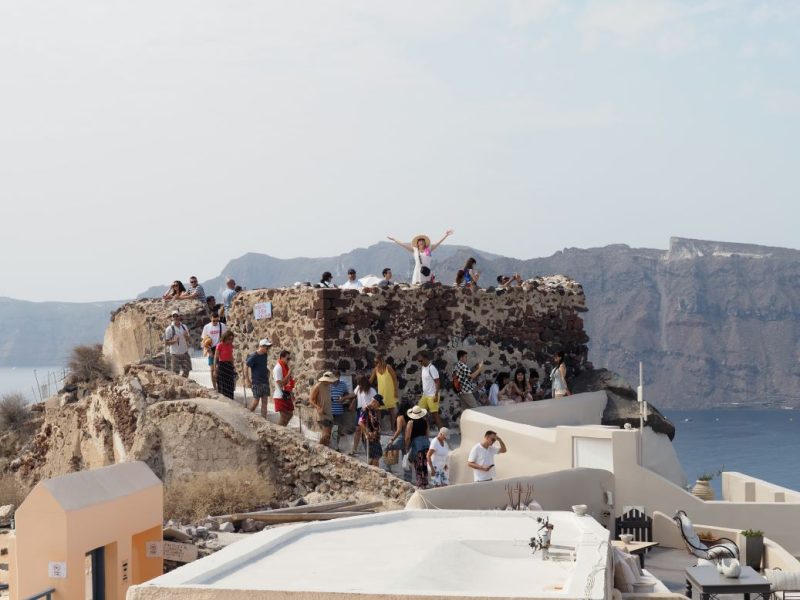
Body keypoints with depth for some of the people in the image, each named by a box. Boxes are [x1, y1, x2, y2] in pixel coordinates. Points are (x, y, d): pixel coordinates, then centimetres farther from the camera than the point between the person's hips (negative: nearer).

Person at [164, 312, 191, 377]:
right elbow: (166, 342, -7)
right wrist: (174, 341, -23)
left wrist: (186, 336, -7)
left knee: (186, 370, 7)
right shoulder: (169, 329, -8)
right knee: (176, 372, -3)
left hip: (184, 352, 5)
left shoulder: (184, 327, 7)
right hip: (175, 354, -5)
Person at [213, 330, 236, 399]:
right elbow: (216, 358, -9)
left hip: (229, 366, 6)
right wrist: (215, 370, -10)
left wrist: (233, 367, 17)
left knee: (230, 386, 7)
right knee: (222, 386, -1)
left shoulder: (230, 345, 6)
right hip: (222, 366, -6)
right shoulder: (220, 345, -11)